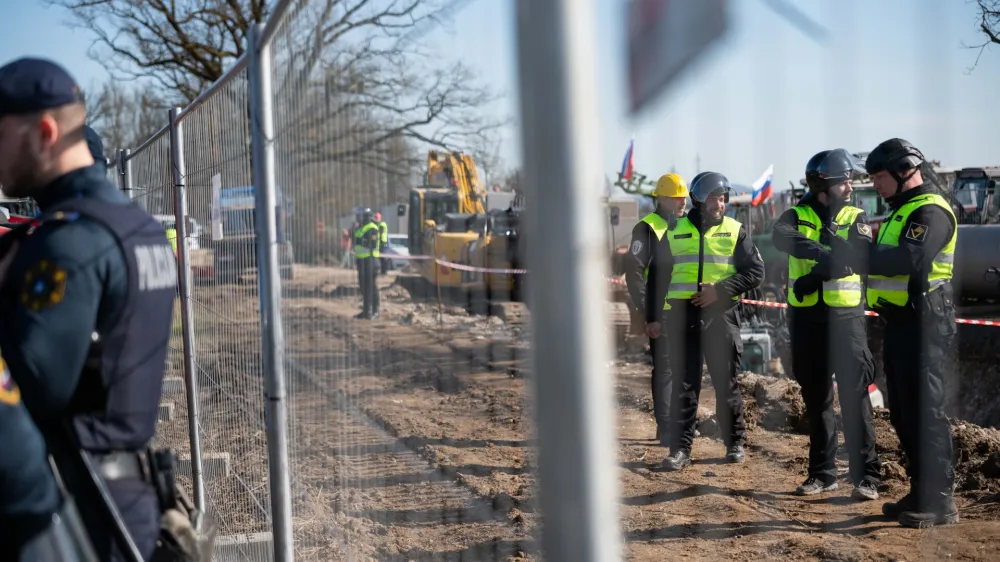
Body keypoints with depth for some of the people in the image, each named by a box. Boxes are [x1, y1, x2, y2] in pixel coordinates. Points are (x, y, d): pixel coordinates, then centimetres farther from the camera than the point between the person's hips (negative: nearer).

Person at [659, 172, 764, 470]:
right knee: (684, 384, 1)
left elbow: (755, 272, 0)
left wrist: (721, 290, -12)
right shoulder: (675, 232, 8)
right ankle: (680, 448, 3)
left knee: (726, 382, 6)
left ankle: (735, 442, 19)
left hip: (721, 315, -1)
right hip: (681, 314, 1)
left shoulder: (734, 230, 5)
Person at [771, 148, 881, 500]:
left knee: (854, 395, -7)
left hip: (846, 316, -2)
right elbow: (781, 238, -20)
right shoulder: (797, 216, 3)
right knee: (815, 398, 10)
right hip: (807, 318, 2)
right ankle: (822, 473, 19)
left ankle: (866, 475, -3)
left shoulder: (855, 218, 3)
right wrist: (826, 253, -33)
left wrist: (816, 275, -26)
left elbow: (862, 254, -16)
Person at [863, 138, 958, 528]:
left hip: (925, 326, -10)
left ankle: (939, 502, -2)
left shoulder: (930, 211, -13)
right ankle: (921, 494, 22)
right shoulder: (902, 211, 20)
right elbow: (887, 259, 17)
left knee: (924, 412, -8)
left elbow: (910, 260, -29)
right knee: (903, 413, 13)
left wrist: (862, 255, -24)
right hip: (900, 324, 10)